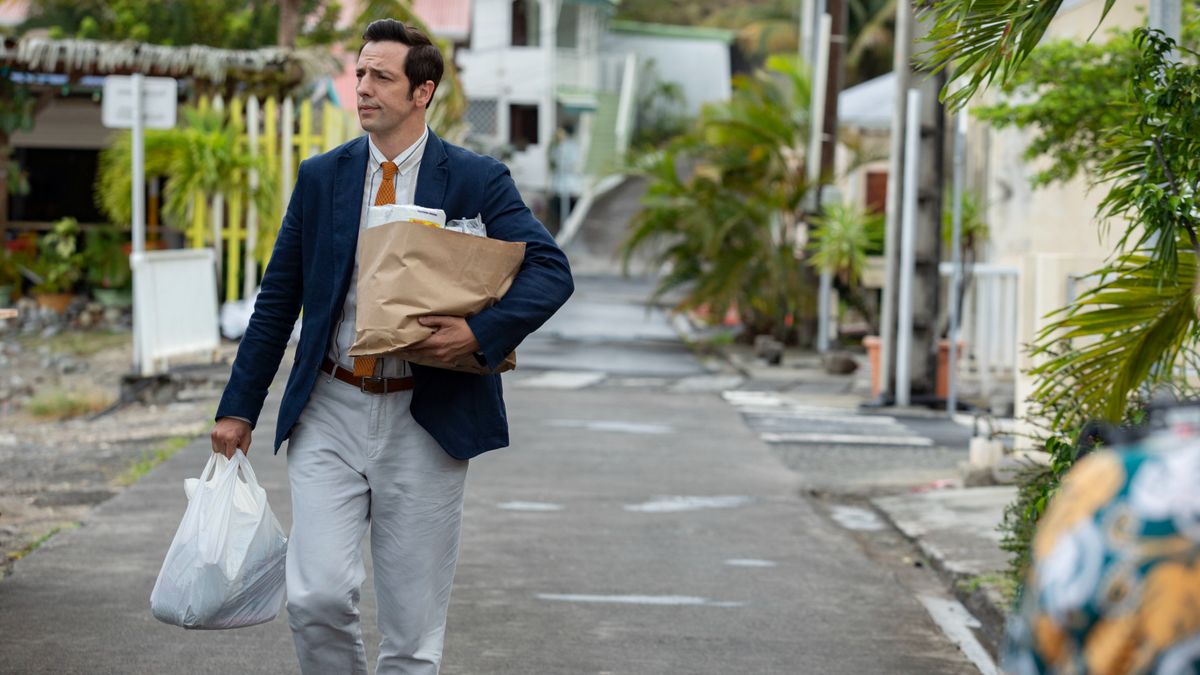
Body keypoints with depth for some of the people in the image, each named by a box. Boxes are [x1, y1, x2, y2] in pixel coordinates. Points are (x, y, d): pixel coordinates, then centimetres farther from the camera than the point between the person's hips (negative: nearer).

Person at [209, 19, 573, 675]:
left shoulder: (477, 180, -1)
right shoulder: (321, 176, 7)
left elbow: (551, 271, -7)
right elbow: (277, 300, 11)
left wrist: (481, 332, -22)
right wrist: (239, 407, 8)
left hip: (425, 422, -1)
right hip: (329, 412, 1)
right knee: (318, 596, -14)